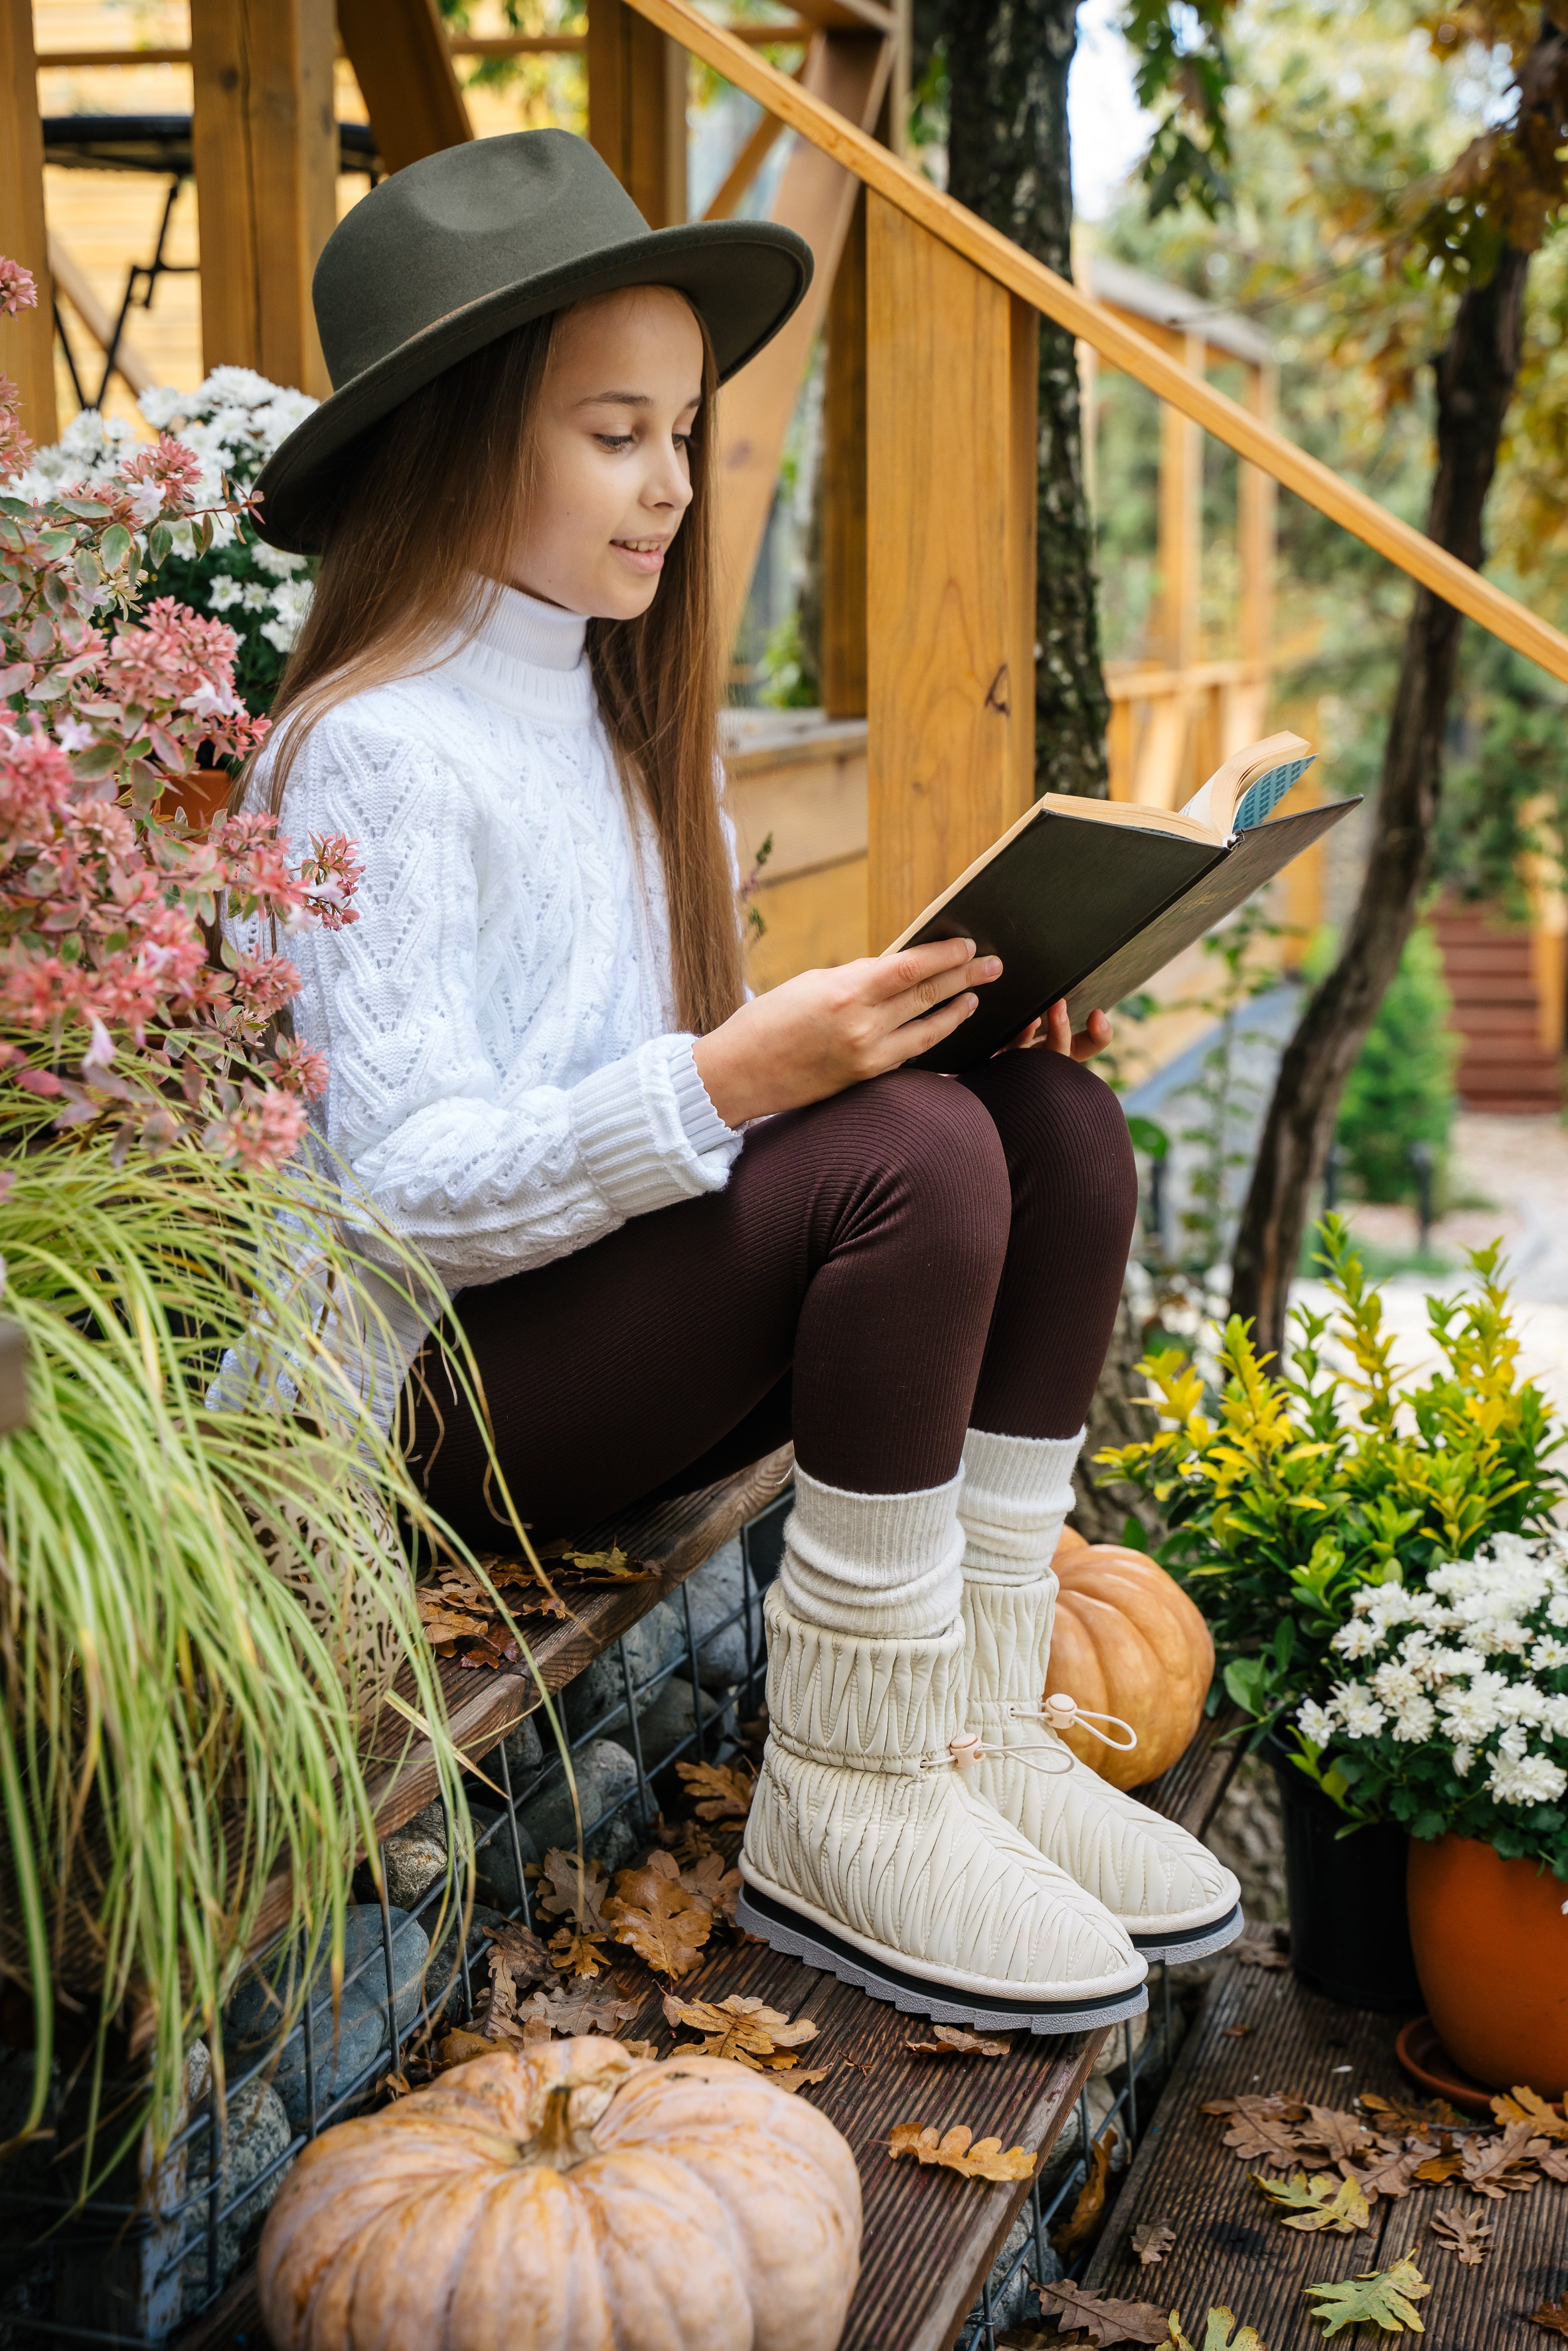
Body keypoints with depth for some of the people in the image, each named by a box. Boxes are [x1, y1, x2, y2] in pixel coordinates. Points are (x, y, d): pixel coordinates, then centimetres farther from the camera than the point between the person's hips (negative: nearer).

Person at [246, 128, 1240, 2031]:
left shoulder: (617, 716, 14)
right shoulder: (376, 754, -13)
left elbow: (687, 1060, 13)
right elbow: (410, 1194, -20)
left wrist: (925, 1015, -4)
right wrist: (730, 1076, -31)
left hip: (627, 1318, 8)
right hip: (430, 1392, -8)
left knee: (1055, 1122, -11)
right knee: (914, 1157, -29)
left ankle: (973, 1725, -9)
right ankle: (838, 1810, -18)